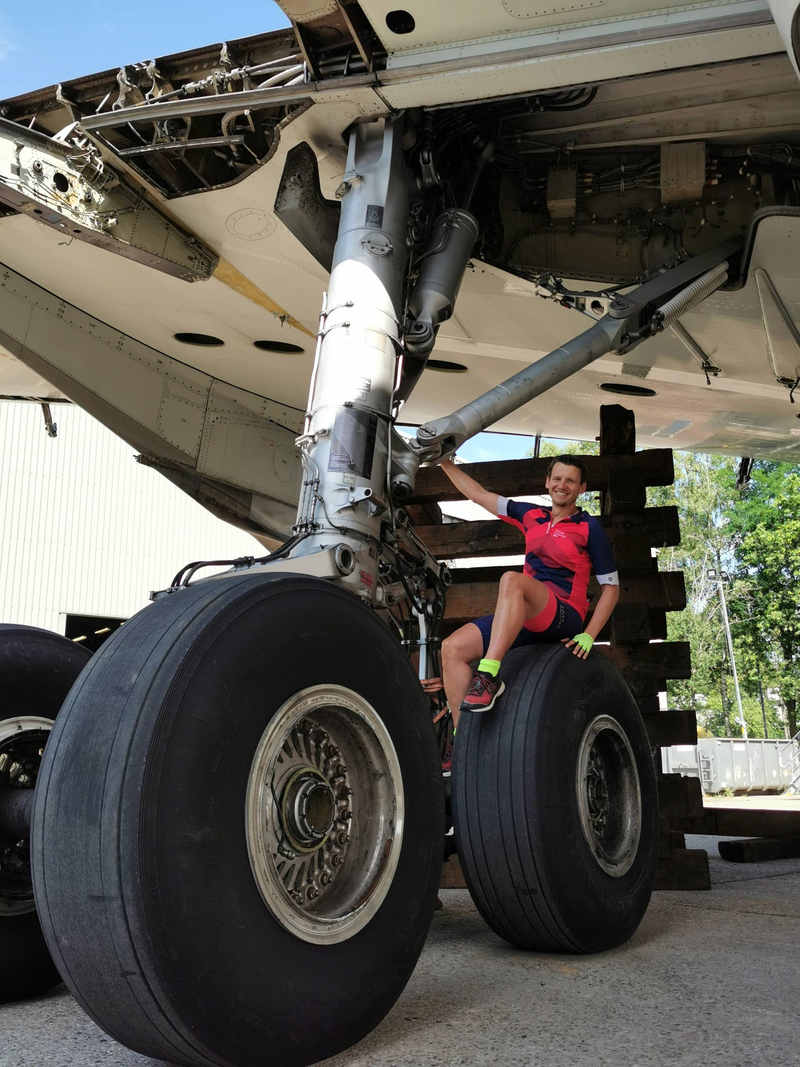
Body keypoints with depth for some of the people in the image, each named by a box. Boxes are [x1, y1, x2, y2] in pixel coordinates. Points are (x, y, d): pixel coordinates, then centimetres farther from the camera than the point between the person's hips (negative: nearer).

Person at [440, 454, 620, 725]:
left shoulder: (589, 527, 4)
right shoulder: (531, 515, 18)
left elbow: (611, 586, 2)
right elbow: (479, 495, 23)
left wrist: (589, 635, -9)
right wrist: (445, 462, 21)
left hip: (564, 617, -6)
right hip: (523, 617, 6)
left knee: (511, 579, -35)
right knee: (452, 648, -12)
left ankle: (488, 675, -41)